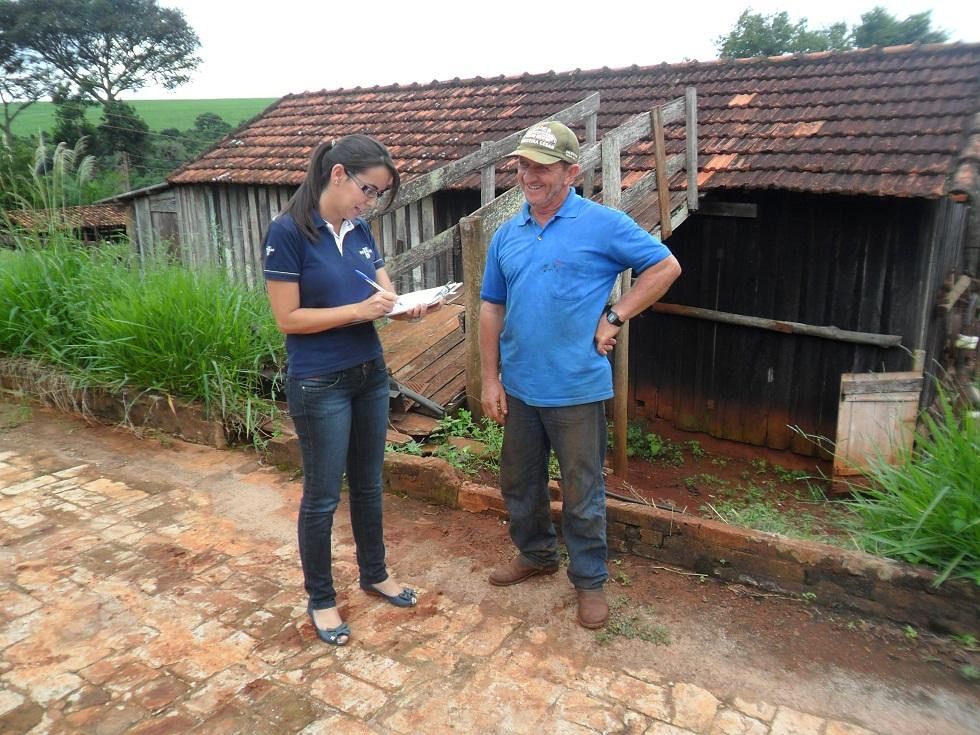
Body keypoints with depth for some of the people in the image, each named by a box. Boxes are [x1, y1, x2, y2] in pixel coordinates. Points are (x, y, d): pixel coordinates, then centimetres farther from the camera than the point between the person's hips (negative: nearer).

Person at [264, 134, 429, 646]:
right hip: (319, 384, -6)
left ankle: (374, 574, 39)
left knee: (368, 483, 19)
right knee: (323, 495, 7)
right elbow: (287, 318, -16)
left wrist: (405, 308, -14)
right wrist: (359, 310, -23)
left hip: (370, 374, 7)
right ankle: (320, 599, 27)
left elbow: (386, 293, 9)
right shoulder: (288, 231, -15)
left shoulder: (360, 231, 5)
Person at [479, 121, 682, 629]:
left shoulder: (602, 224, -8)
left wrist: (615, 317, -10)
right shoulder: (507, 234, 7)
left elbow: (665, 267, -5)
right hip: (518, 387, 6)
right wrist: (490, 378, 5)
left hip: (576, 389, -5)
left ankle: (589, 580, 27)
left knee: (581, 493, 8)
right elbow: (492, 308, 9)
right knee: (519, 482, 19)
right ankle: (535, 554, 43)